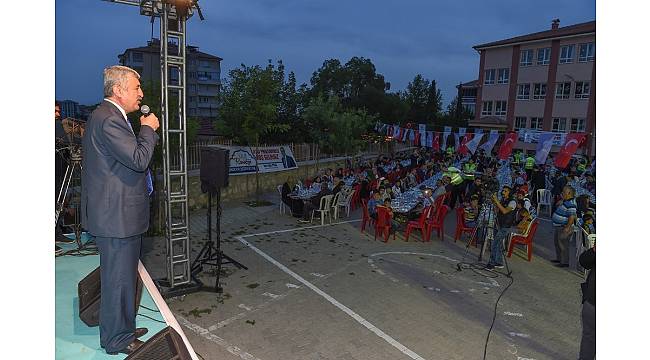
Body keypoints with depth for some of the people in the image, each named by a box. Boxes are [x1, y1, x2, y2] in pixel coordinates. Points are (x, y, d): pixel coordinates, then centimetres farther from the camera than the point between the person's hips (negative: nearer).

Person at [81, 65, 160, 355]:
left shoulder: (108, 116, 15)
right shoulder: (108, 119, -20)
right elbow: (139, 159, -25)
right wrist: (148, 128, -13)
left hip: (118, 213, 11)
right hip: (116, 215, -11)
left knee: (123, 276, 22)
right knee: (119, 279, 3)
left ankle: (122, 328, 37)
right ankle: (117, 339, 19)